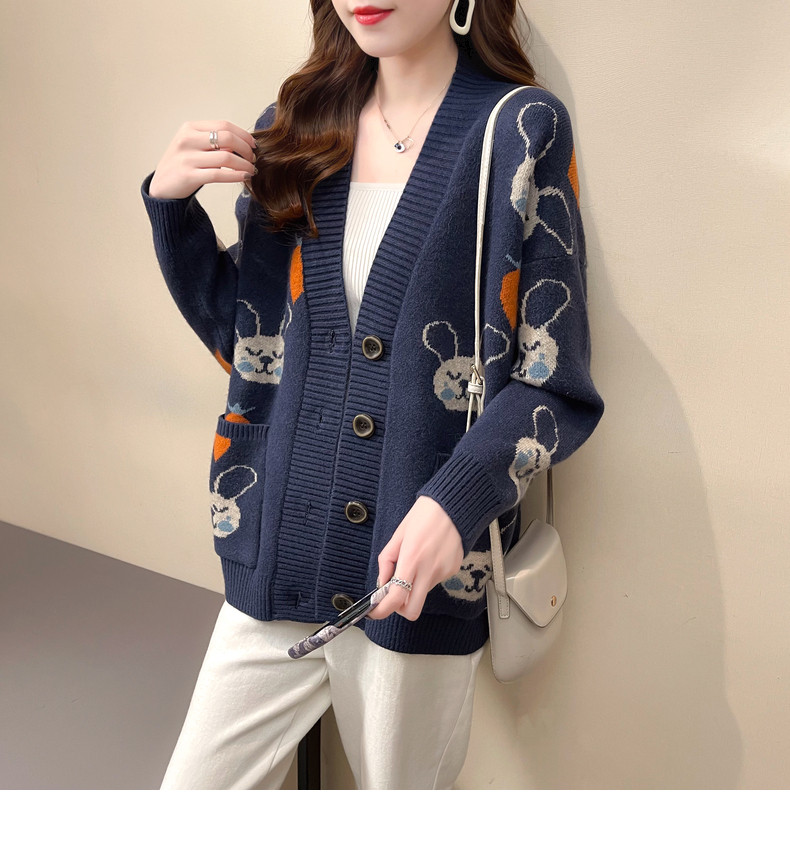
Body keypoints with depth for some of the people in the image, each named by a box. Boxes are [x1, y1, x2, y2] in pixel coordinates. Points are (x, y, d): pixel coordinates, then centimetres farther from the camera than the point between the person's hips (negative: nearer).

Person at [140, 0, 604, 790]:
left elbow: (553, 386, -7)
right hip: (278, 564, 4)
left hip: (424, 578, -3)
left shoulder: (523, 131, -6)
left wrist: (456, 500, -24)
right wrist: (170, 204, -1)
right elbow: (247, 340, 12)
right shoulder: (295, 129, 7)